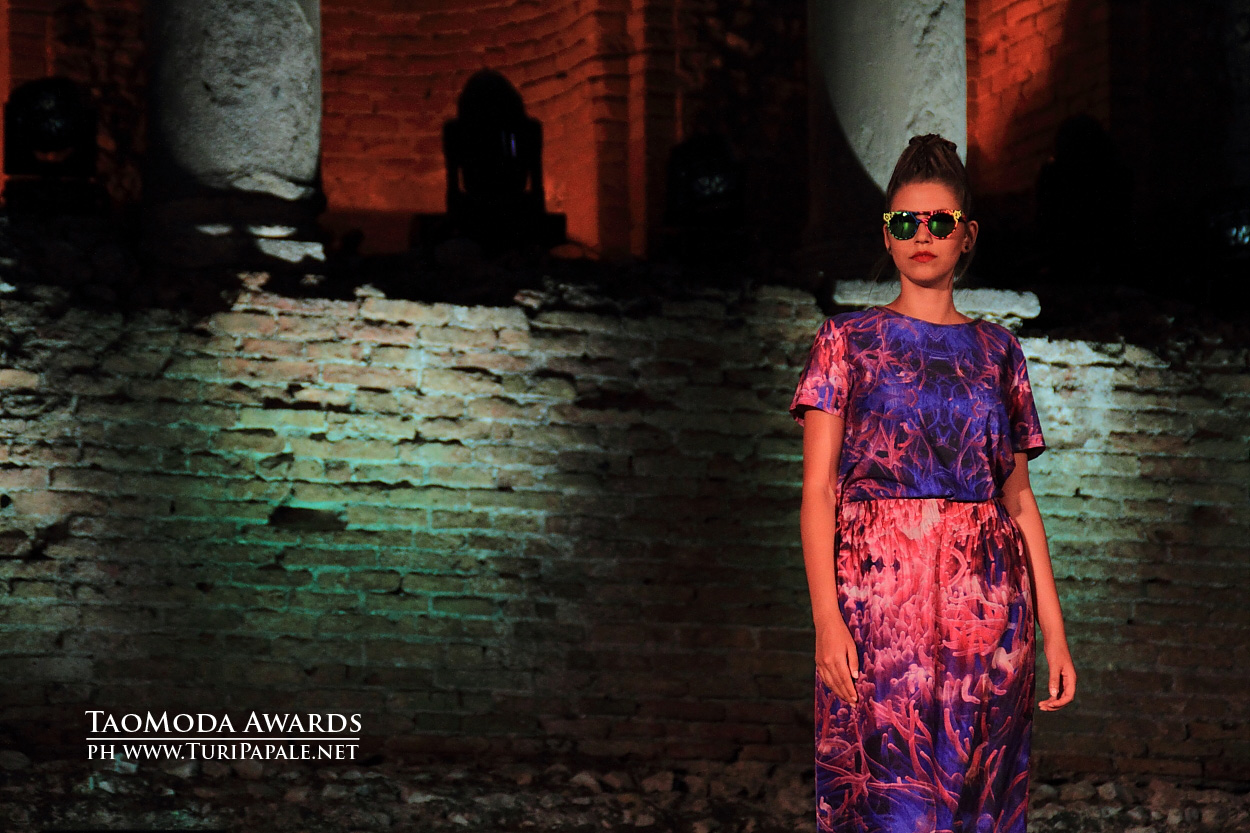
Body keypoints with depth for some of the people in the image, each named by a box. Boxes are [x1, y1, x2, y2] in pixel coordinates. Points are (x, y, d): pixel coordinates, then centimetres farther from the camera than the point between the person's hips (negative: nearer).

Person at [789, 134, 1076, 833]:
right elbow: (817, 488, 0)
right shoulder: (848, 340, 7)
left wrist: (1055, 631, 5)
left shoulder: (997, 350, 14)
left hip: (988, 598, 3)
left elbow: (1019, 498, 13)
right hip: (879, 592, -2)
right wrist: (826, 617, -12)